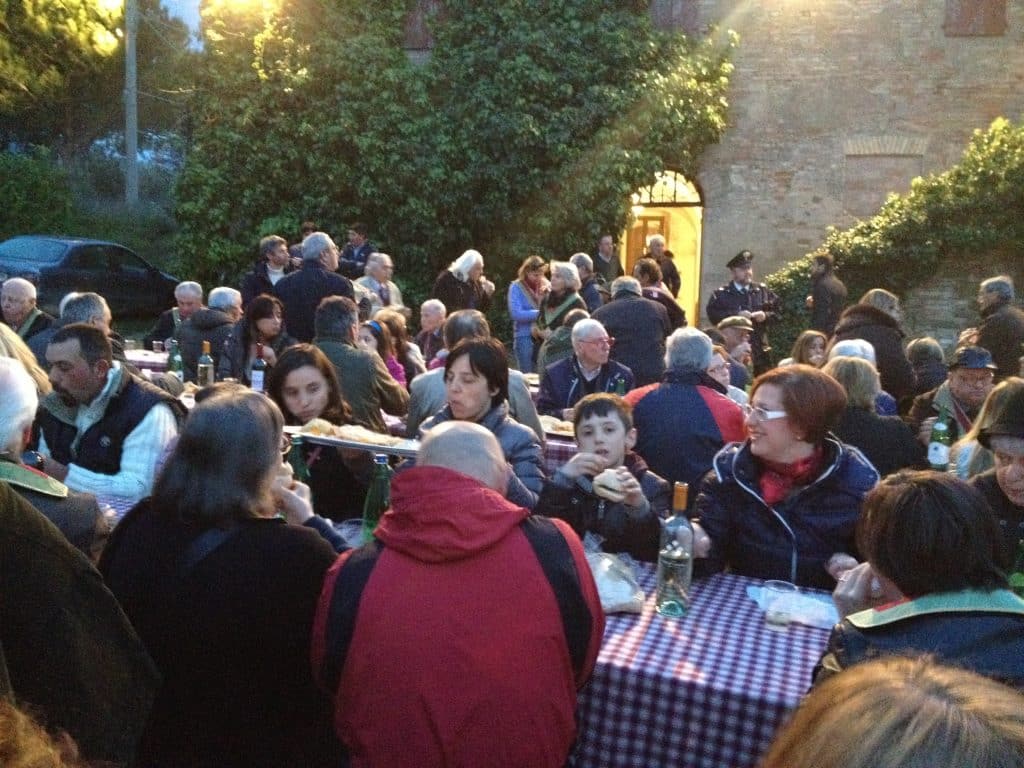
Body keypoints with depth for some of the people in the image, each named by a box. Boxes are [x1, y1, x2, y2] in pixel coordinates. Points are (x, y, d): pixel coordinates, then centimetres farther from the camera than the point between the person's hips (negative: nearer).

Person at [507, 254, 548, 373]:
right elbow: (516, 314, -17)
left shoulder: (545, 285, 8)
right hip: (525, 336, -4)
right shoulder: (516, 287, -5)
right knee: (527, 376, 2)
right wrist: (539, 313, -15)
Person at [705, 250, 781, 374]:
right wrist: (736, 315, -19)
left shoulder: (763, 290, 12)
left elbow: (778, 310, 12)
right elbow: (713, 314, -11)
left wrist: (766, 315, -9)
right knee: (734, 381, -2)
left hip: (759, 349, 3)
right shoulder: (721, 293, 1)